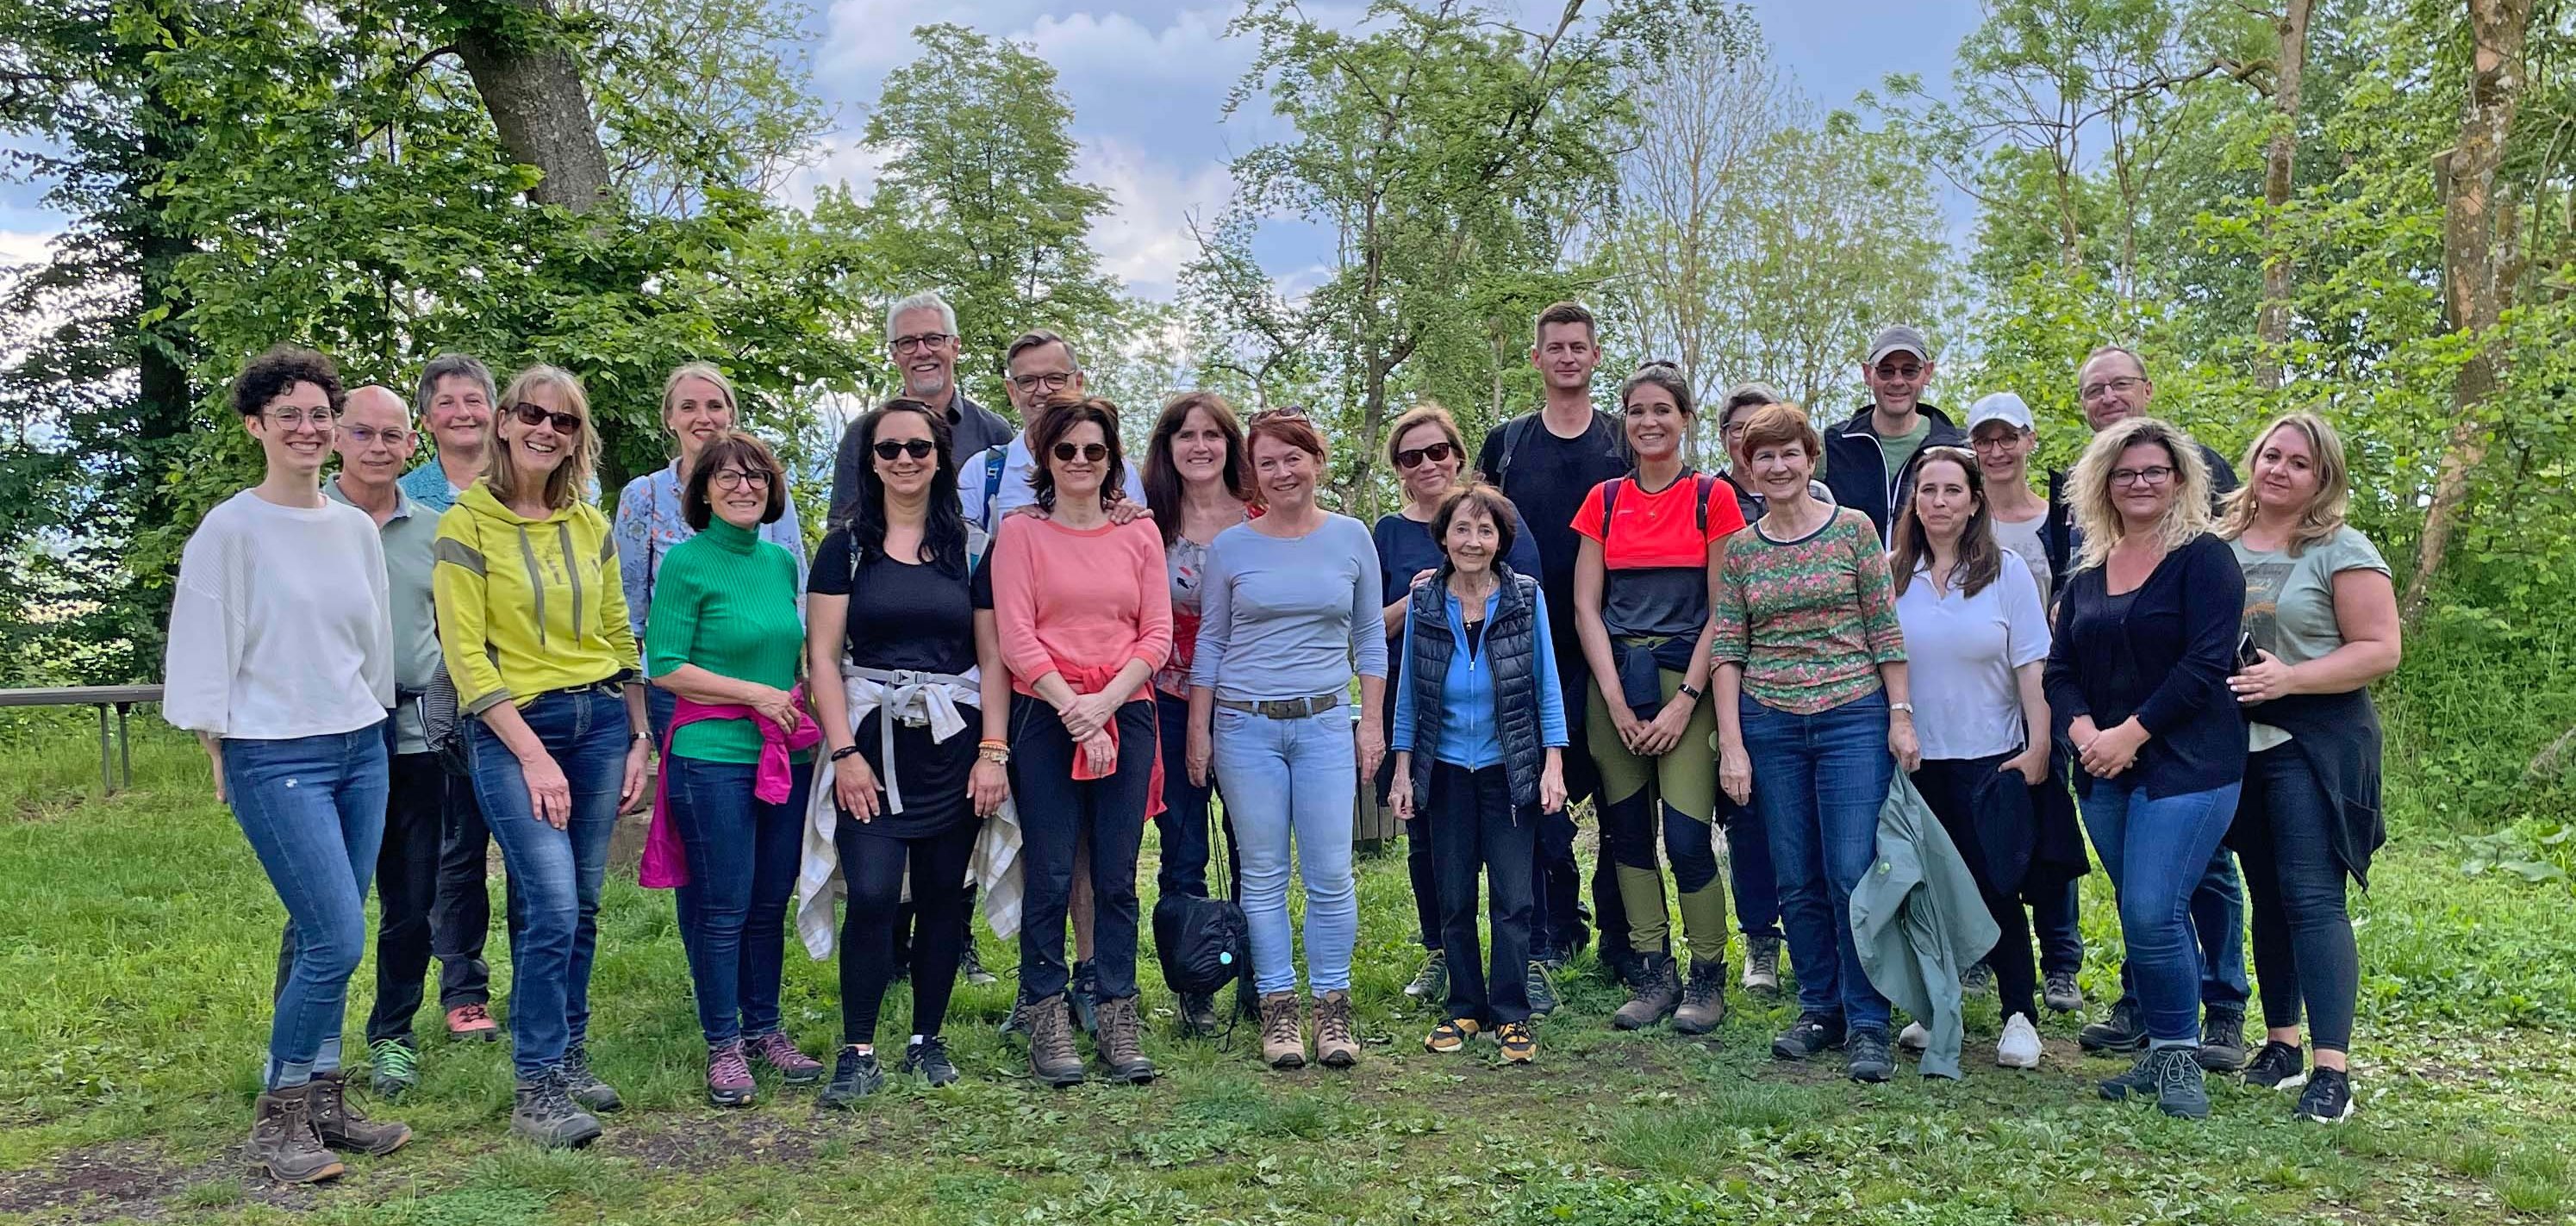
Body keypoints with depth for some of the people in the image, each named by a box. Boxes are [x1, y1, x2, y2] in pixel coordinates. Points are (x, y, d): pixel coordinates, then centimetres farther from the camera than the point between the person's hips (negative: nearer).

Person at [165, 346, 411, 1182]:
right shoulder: (231, 529, -8)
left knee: (328, 940, 8)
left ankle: (324, 1101, 19)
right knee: (337, 941, -10)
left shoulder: (357, 528, 8)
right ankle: (278, 1117, 6)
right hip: (276, 758, -5)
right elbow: (205, 651, -6)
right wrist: (219, 754, -4)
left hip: (360, 747, 5)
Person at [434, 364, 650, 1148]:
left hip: (599, 720, 5)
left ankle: (569, 1059, 23)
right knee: (552, 907, -12)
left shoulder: (591, 525, 9)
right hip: (513, 729, -5)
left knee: (581, 906, 9)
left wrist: (638, 739, 8)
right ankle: (536, 1091, -1)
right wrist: (533, 756, -14)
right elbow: (466, 656, -9)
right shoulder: (468, 524, -5)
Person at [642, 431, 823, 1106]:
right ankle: (723, 1044, 14)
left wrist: (807, 710, 7)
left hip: (787, 757, 6)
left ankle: (765, 1028, 25)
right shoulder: (686, 563, -7)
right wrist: (755, 694, -13)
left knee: (771, 902, 12)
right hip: (713, 755, -6)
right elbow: (664, 667, -11)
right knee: (722, 909, 1)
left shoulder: (782, 561, 11)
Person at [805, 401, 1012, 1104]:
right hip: (873, 741, -2)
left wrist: (994, 750, -3)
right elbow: (822, 654, 0)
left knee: (943, 895, 6)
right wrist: (844, 752, -9)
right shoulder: (847, 546, 4)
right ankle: (858, 1053, 0)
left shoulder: (970, 547, 7)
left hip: (953, 743, 2)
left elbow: (992, 656, 6)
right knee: (872, 894, -11)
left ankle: (928, 1040, 20)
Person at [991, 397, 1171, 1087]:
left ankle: (1118, 1018, 12)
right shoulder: (1020, 532, 3)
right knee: (1050, 876, 0)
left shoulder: (1139, 534, 10)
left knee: (1116, 876, 4)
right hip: (1046, 717, -2)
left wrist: (1105, 701, -9)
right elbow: (1016, 636, -4)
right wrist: (1073, 709, -12)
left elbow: (1158, 634, 4)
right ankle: (1045, 1018, 10)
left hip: (1126, 717, 2)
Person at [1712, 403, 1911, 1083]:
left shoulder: (1853, 528, 2)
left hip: (1853, 717, -2)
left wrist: (1901, 714, -5)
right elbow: (1727, 649, 5)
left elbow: (1885, 630, 1)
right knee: (1797, 880, 7)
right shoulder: (1739, 548, 7)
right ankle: (1820, 1009, 21)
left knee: (1854, 872, -6)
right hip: (1770, 724, 3)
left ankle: (1866, 1024, 5)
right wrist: (1731, 744, -2)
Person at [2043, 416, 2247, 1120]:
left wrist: (2130, 733, -15)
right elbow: (2060, 668, 11)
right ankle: (2160, 1054, 21)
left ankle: (2181, 1058, 2)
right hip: (2103, 772, 6)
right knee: (2141, 918, 11)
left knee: (2152, 914, -14)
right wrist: (2084, 733, -8)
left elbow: (2206, 664, -13)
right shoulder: (2088, 572, 14)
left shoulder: (2204, 559, -4)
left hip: (2187, 766, -6)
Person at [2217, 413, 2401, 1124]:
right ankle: (2281, 1043, 23)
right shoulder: (2218, 545, 8)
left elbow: (2380, 650, -11)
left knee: (2313, 897, -11)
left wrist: (2289, 677, -21)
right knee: (2267, 896, 12)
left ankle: (2333, 1070, -10)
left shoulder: (2341, 551, -6)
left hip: (2315, 743, -5)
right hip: (2238, 744, 5)